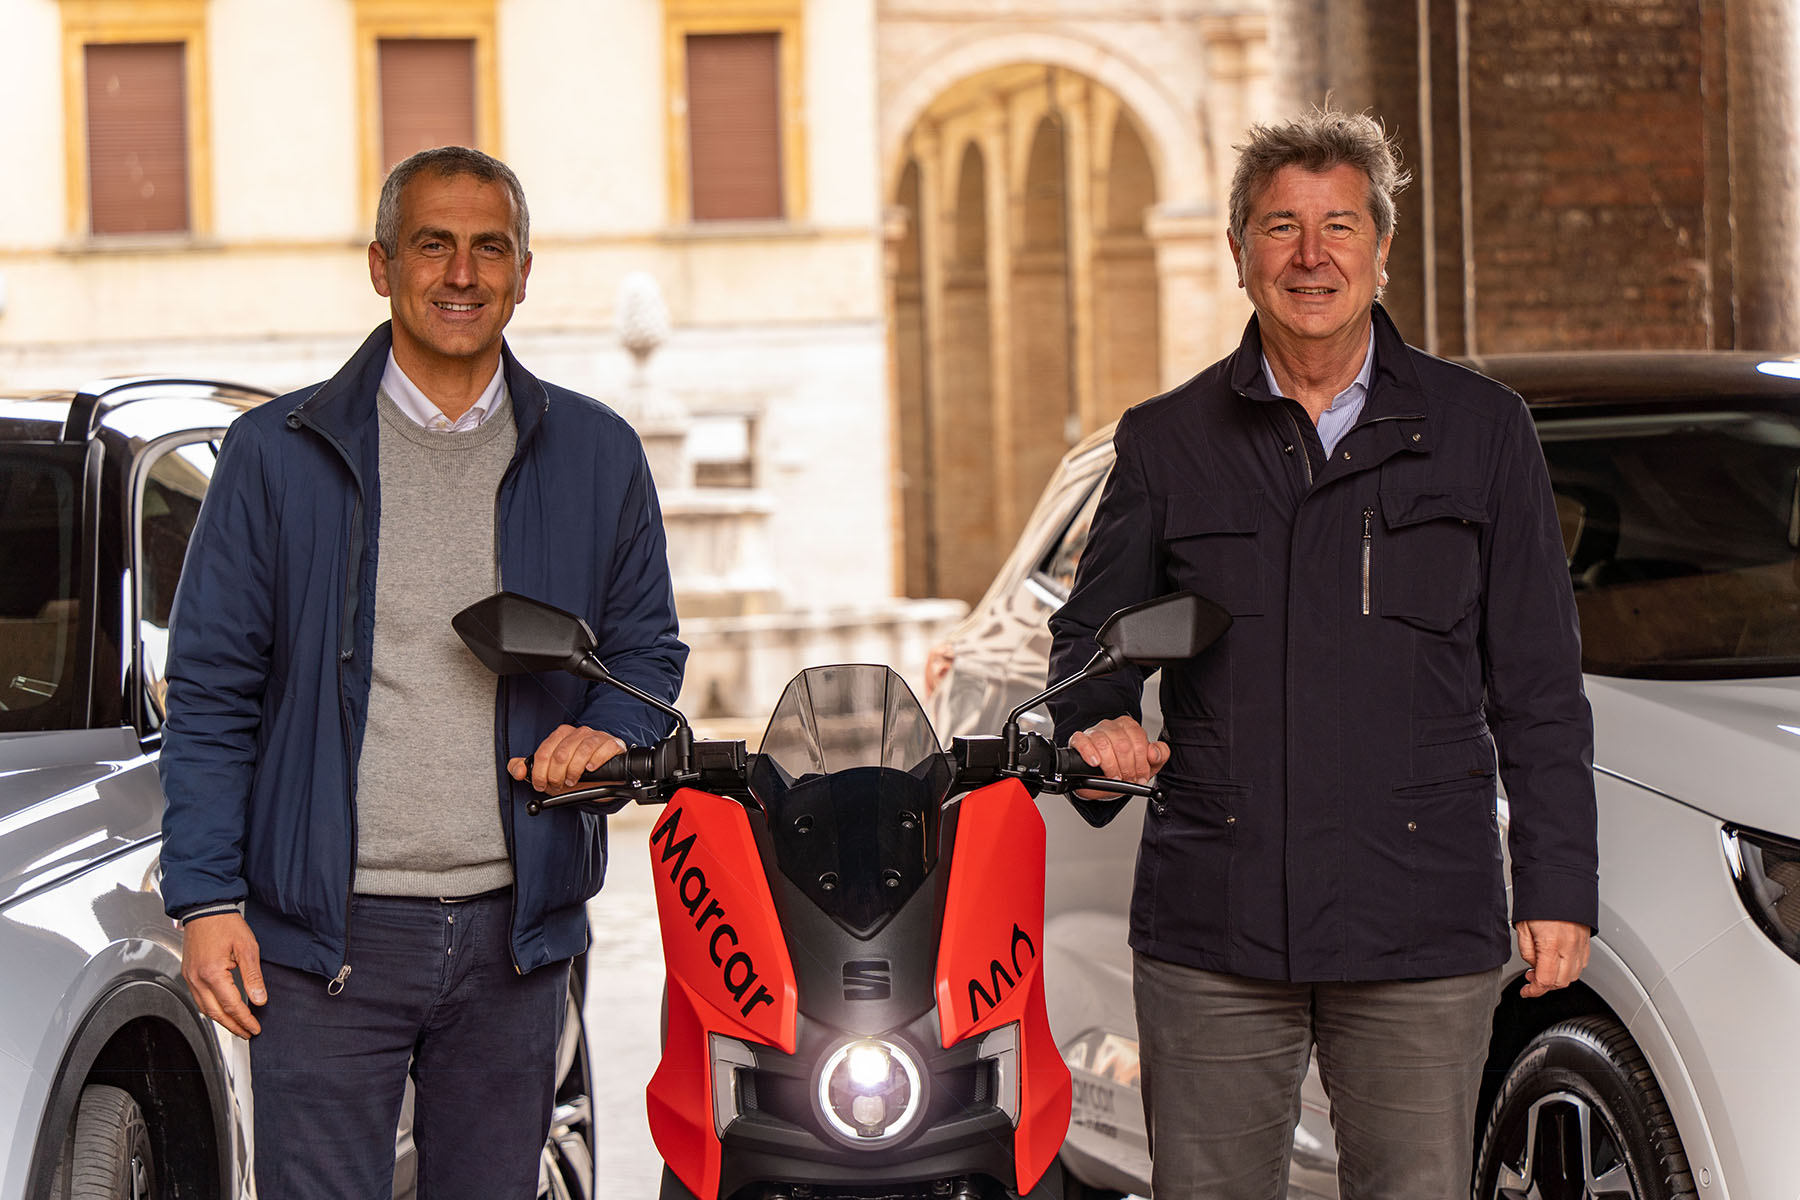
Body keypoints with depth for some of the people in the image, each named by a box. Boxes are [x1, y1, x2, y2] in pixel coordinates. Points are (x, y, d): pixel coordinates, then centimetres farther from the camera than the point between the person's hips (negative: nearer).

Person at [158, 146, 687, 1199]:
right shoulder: (279, 453, 2)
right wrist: (206, 899, -6)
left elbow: (649, 648, 18)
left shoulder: (596, 455, 9)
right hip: (326, 929, -2)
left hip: (516, 933, 3)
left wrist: (606, 733, -6)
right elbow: (212, 692, 2)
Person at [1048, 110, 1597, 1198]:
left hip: (1421, 933, -1)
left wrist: (1559, 886, 2)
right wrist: (1098, 720, -7)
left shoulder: (1481, 432, 7)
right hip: (1211, 929, 1)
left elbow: (1538, 688, 8)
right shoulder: (1167, 442, 10)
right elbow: (1093, 630, 17)